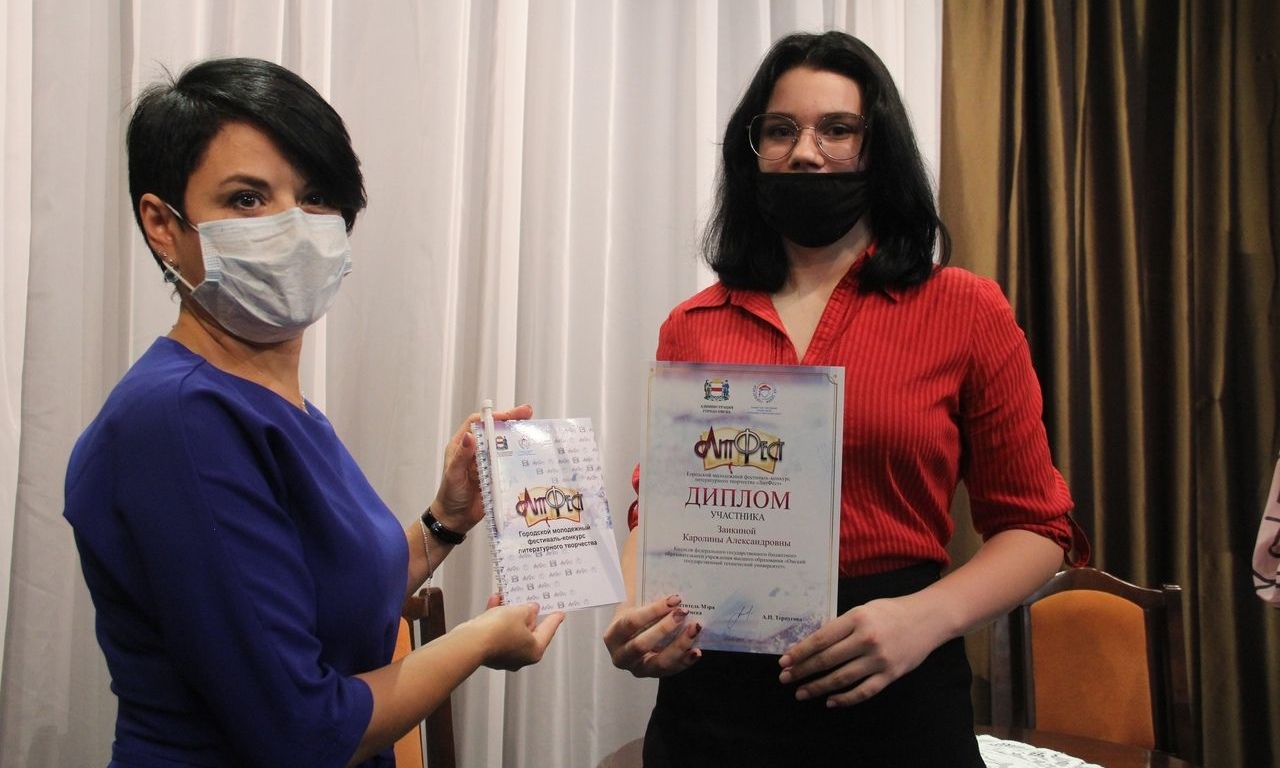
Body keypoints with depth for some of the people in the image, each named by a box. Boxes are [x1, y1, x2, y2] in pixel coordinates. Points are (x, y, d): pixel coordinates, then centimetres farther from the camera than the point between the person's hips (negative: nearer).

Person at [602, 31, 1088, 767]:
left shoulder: (966, 312, -3)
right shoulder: (692, 326, 3)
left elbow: (1034, 523, 0)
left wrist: (925, 618, -16)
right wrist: (634, 613, -10)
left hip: (895, 699, -2)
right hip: (709, 690, 2)